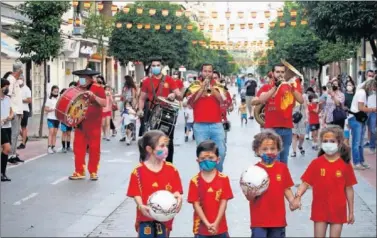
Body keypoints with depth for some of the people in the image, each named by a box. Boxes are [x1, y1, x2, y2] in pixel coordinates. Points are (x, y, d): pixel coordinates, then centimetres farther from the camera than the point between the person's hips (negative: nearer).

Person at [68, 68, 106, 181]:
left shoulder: (98, 88, -8)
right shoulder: (78, 89, 6)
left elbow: (104, 103, -17)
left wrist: (93, 96, -28)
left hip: (93, 124, -4)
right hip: (80, 123, 4)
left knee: (94, 148, 4)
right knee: (78, 148, 4)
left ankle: (93, 172, 15)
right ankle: (79, 172, 12)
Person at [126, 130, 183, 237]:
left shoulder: (171, 169, -3)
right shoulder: (138, 171, -9)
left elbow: (177, 190, -1)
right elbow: (136, 193, -8)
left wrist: (178, 198, -24)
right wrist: (141, 206, -27)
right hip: (145, 216, -2)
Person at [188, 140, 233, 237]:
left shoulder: (224, 179, -3)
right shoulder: (195, 181, -6)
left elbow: (224, 202, -6)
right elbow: (196, 204, -8)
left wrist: (216, 223, -13)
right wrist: (207, 224, -15)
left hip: (220, 226, 1)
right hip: (201, 226, -1)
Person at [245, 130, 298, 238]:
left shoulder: (282, 168, 0)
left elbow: (286, 189, 7)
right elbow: (249, 197, -6)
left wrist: (292, 201, -10)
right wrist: (251, 195, -29)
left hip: (278, 218, 3)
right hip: (259, 219, -3)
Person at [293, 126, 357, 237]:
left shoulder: (345, 165, -5)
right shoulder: (316, 163, -5)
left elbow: (349, 189, 1)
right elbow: (305, 183, -4)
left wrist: (351, 212, 4)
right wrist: (297, 196, -22)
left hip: (338, 210, 0)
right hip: (320, 210, 0)